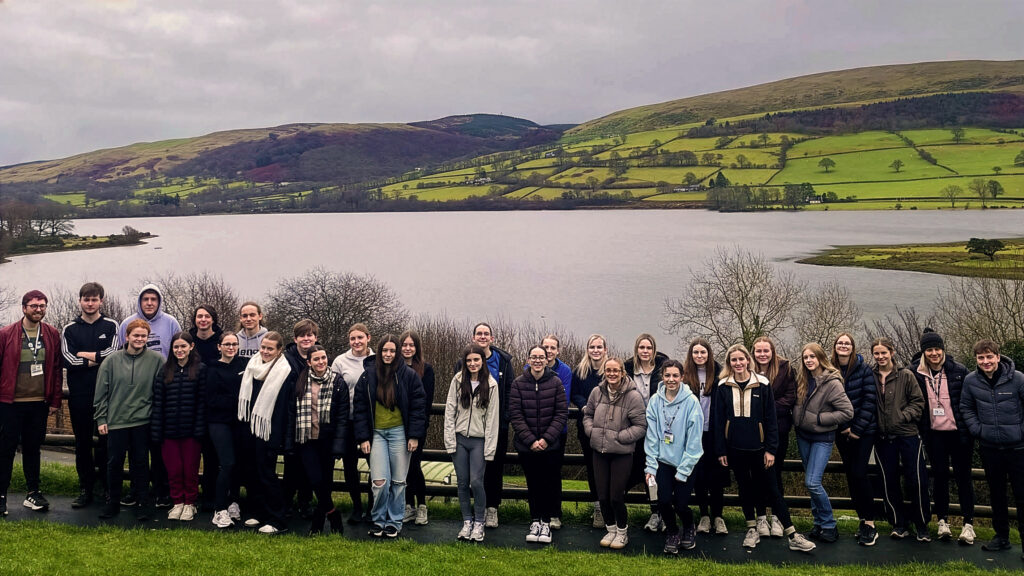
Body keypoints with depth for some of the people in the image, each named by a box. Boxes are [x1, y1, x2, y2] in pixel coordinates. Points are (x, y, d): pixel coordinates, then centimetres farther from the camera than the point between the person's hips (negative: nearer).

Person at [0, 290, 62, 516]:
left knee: (33, 448, 12)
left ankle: (33, 493, 21)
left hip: (39, 403, 3)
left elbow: (56, 369, 8)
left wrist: (55, 400, 5)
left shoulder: (52, 335, 5)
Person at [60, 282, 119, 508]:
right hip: (79, 394, 2)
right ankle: (85, 488, 16)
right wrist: (97, 360, -9)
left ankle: (107, 487, 10)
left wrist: (84, 355, -6)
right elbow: (67, 360, -4)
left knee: (106, 441, 1)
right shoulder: (69, 329, 9)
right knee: (82, 443, 7)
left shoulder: (111, 326, 5)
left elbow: (113, 354, -10)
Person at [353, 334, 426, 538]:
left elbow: (417, 406, 0)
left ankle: (394, 522, 19)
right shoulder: (368, 376, 6)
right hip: (377, 433, 1)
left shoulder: (408, 375, 0)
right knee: (379, 481, -8)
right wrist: (363, 437, 1)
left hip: (399, 432, -1)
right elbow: (360, 408, 8)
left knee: (398, 481, 5)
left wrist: (415, 435, -6)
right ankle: (378, 520, 11)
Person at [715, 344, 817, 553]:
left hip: (758, 447, -1)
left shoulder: (762, 385, -4)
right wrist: (721, 451, 0)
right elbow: (719, 420, 3)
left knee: (771, 489, 1)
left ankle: (793, 536, 6)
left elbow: (770, 419, -2)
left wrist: (771, 449, -6)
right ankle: (752, 530, 25)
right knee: (745, 488, 12)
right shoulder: (724, 387, 0)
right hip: (735, 448, 2)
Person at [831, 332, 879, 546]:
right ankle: (862, 520, 17)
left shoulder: (864, 369, -6)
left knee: (859, 474, -10)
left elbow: (869, 400, -9)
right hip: (842, 432, 4)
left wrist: (857, 428, -13)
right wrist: (843, 428, -5)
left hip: (864, 430, -4)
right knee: (850, 475, 7)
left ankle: (870, 523, -2)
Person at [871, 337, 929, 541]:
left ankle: (922, 525, 12)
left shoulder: (905, 376, 0)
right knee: (889, 482, 7)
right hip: (882, 438, 2)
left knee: (917, 480, -1)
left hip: (907, 434, -2)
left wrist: (904, 416, -12)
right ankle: (899, 524, 18)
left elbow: (918, 401, 0)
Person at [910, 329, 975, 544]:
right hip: (933, 433, 2)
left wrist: (970, 429, -3)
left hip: (958, 431, -1)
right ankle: (943, 520, 19)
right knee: (939, 474, 8)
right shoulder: (915, 372, -3)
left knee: (963, 474, 3)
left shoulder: (958, 370, -7)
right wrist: (919, 429, 3)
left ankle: (969, 523, 9)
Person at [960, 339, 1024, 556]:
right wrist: (977, 429, 0)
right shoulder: (971, 381, -3)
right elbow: (966, 408, 11)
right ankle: (1001, 536, 28)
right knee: (996, 493, 15)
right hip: (989, 447, 4)